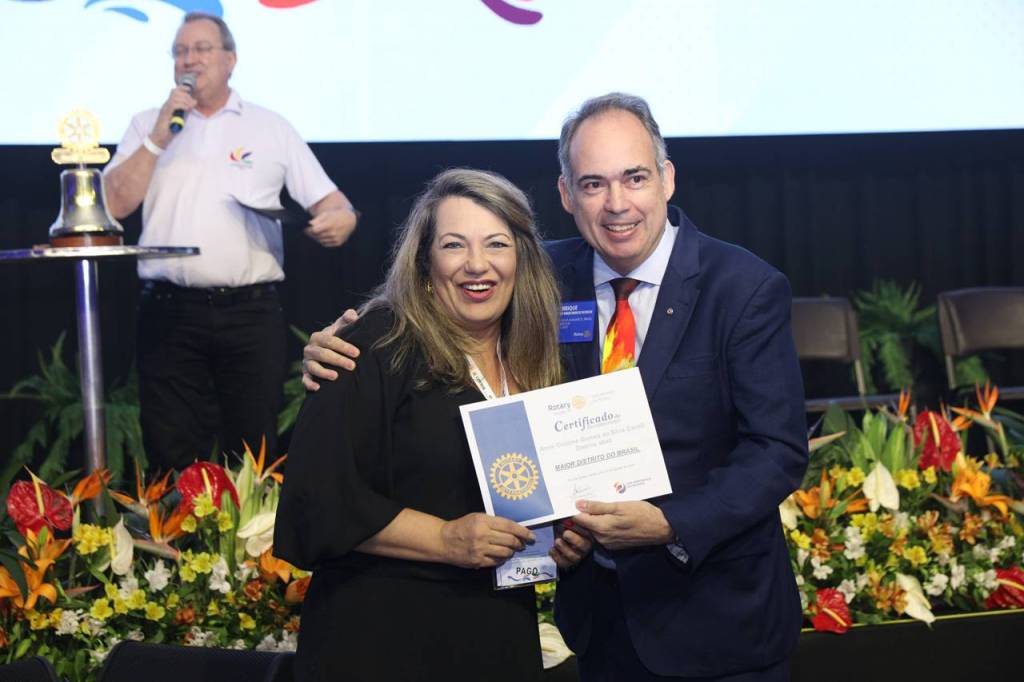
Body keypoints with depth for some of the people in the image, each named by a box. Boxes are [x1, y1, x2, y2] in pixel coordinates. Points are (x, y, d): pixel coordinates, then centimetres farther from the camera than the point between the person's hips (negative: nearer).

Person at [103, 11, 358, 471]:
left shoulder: (271, 127, 10)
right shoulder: (147, 126, 12)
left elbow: (328, 201, 9)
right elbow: (116, 205, 1)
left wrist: (342, 217, -14)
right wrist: (160, 137, -6)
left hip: (250, 313, 0)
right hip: (169, 312, 1)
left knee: (254, 456, 3)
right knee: (174, 457, 1)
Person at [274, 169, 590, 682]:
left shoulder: (538, 362, 8)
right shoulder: (381, 347, -11)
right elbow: (320, 495, -16)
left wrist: (571, 534, 0)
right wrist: (447, 540, -20)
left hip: (502, 636, 6)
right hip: (381, 636, -6)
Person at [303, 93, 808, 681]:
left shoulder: (746, 289, -13)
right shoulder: (551, 278, 0)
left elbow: (779, 451, -16)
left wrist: (670, 525, -30)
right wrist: (340, 349, -11)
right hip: (598, 610, 4)